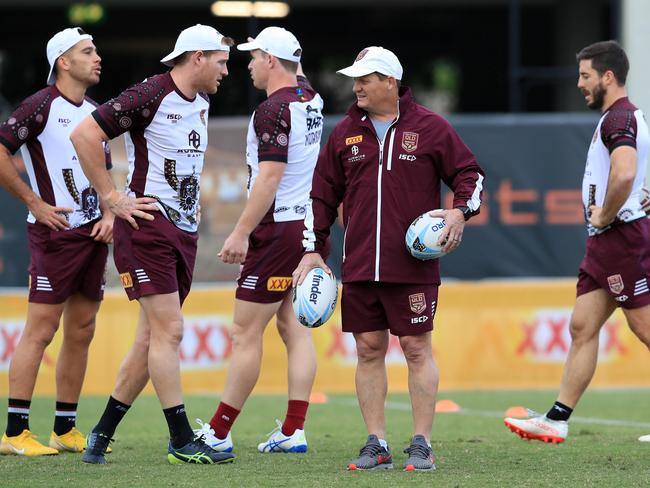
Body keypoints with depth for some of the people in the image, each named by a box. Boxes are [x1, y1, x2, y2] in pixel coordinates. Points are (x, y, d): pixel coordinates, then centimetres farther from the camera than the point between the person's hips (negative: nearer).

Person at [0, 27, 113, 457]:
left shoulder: (95, 112, 15)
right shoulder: (42, 106, -9)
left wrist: (109, 214, 6)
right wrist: (36, 204, -12)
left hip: (93, 234, 8)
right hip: (55, 231, -8)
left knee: (81, 332, 9)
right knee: (40, 331, -9)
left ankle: (66, 430, 15)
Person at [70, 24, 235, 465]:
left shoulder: (201, 103, 14)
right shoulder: (151, 96, -13)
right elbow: (84, 135, -17)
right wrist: (112, 197, -15)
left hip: (183, 230, 9)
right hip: (149, 226, -9)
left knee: (152, 337, 9)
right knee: (169, 330, -10)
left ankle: (103, 434, 17)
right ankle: (182, 441, -7)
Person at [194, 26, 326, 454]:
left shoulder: (273, 111, -16)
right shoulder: (310, 101, 8)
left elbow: (269, 178, -22)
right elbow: (297, 78, 35)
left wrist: (242, 232, -22)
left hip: (278, 231, -9)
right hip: (307, 226, 9)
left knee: (246, 334, -5)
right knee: (294, 328, 9)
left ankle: (218, 433, -2)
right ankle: (293, 431, 7)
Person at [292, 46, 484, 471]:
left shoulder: (430, 128, 0)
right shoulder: (346, 133, 11)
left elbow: (469, 173, 6)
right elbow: (323, 194, 16)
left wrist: (461, 211, -13)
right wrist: (312, 250, 11)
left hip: (414, 266, -4)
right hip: (359, 267, 4)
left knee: (417, 348, -2)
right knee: (369, 349, 4)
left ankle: (422, 445, 4)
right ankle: (377, 445, 9)